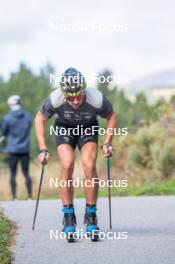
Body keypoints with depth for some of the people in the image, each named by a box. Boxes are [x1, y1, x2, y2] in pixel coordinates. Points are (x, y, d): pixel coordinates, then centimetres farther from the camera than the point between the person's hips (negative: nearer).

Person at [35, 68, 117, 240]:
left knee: (89, 166, -21)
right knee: (67, 165, -23)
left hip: (88, 129, 0)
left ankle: (91, 216, -8)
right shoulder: (55, 99, -33)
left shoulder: (96, 99, -34)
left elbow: (111, 117, -10)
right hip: (64, 128, 0)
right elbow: (39, 119, -13)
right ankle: (68, 216, -11)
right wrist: (43, 149, -16)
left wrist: (107, 143, -14)